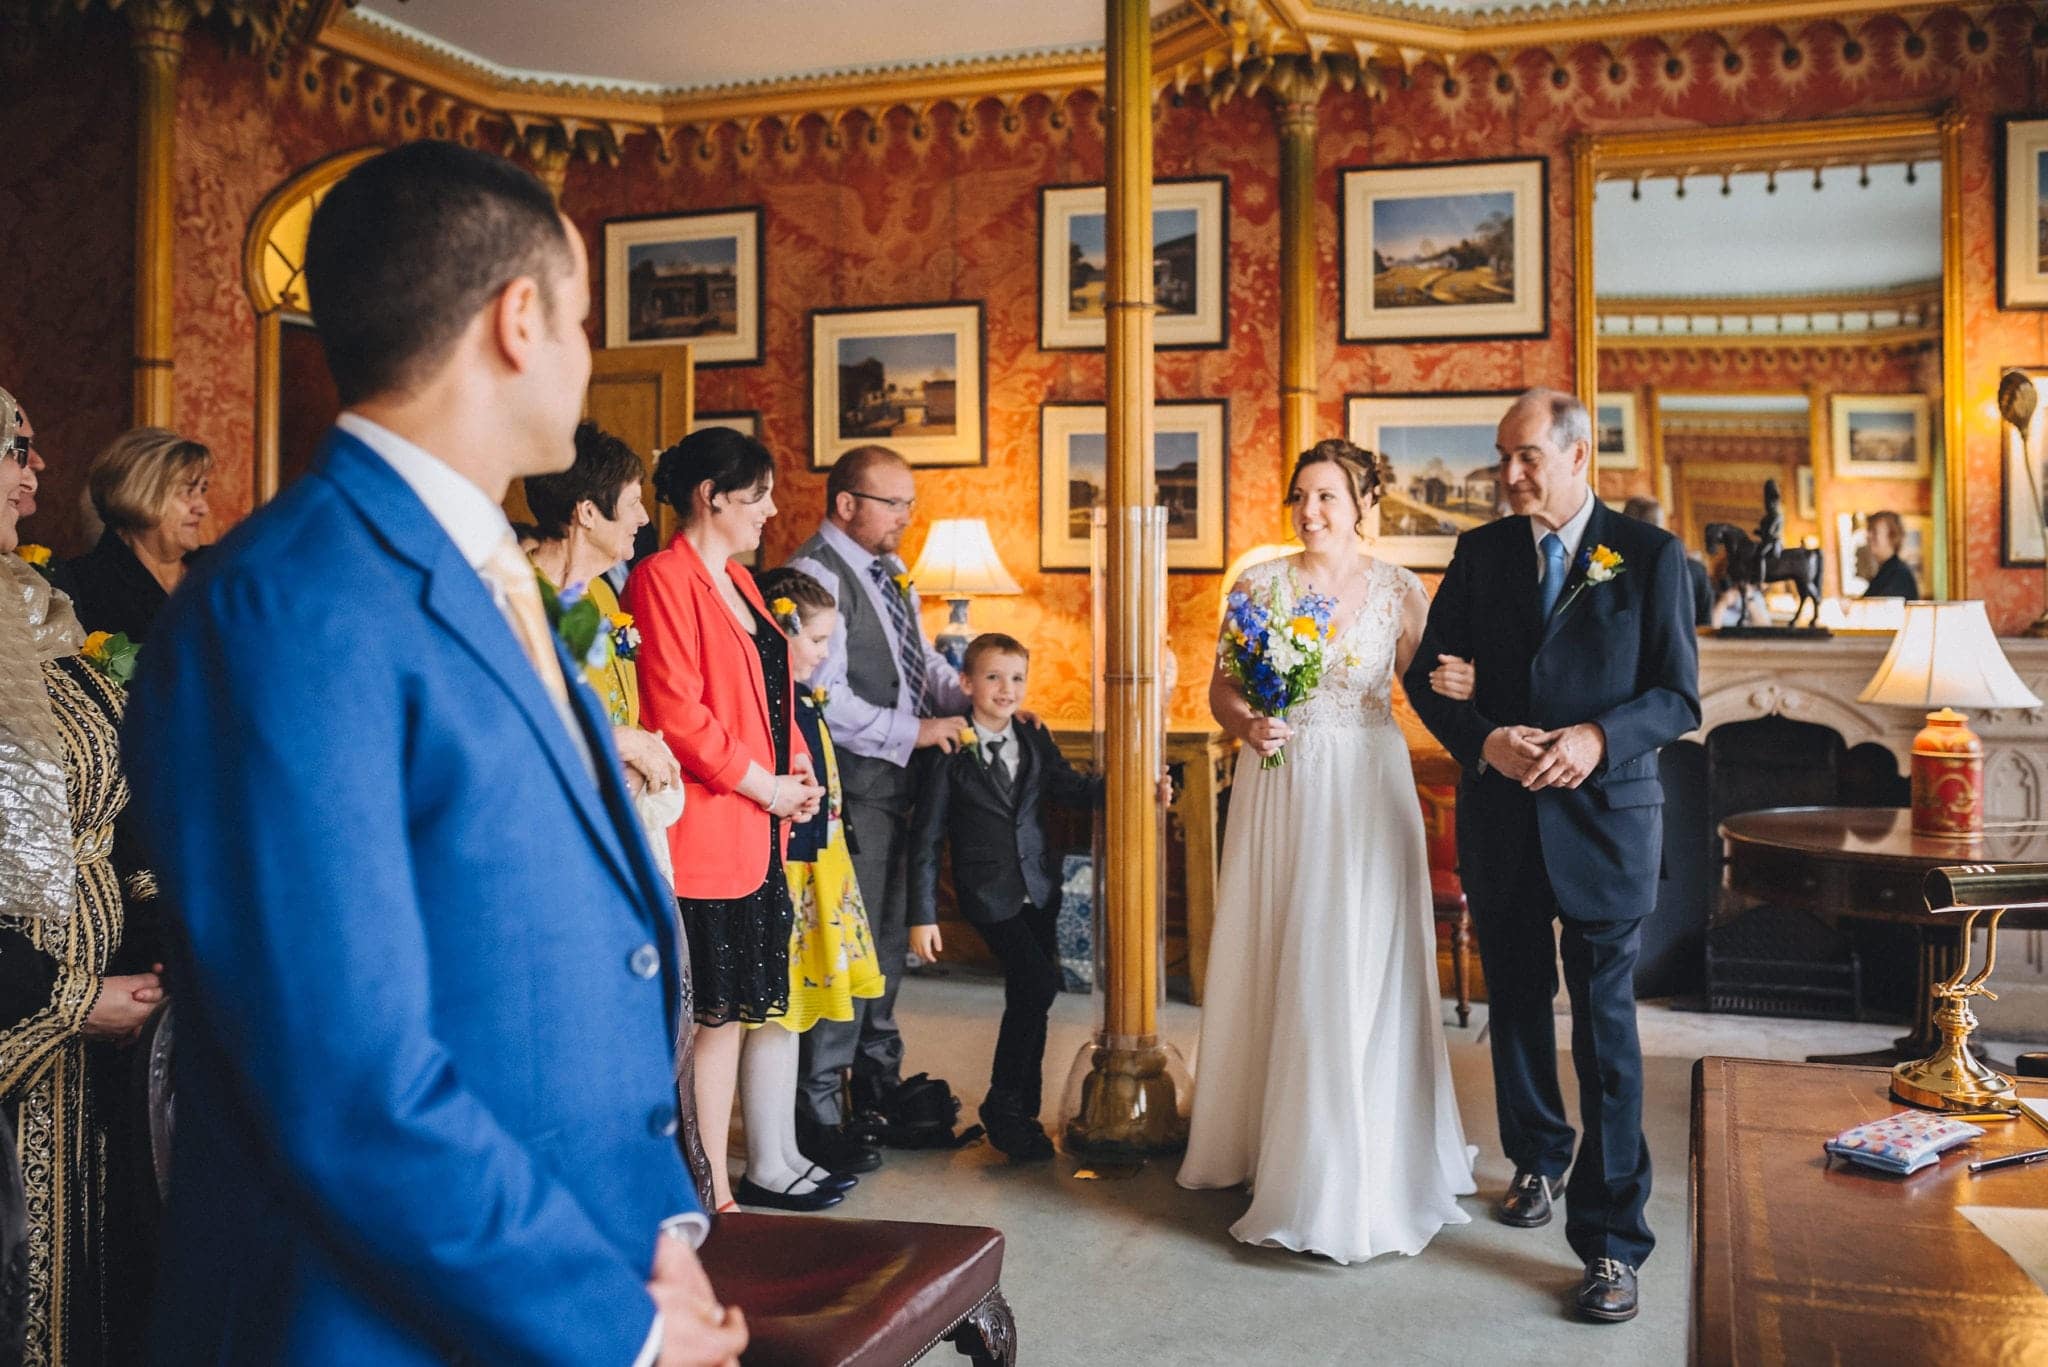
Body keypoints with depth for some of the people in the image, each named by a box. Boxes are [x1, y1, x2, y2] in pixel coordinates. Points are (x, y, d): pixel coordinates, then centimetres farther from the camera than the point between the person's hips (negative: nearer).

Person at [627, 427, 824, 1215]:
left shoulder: (737, 580, 17)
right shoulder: (664, 579, -12)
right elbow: (676, 712, -19)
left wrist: (794, 768, 6)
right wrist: (763, 786, -12)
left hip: (756, 832, 10)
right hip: (701, 832, -10)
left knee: (729, 1012, 14)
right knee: (688, 1017, -2)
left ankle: (717, 1188, 23)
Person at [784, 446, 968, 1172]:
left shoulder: (890, 570, 15)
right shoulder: (814, 575, -15)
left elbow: (922, 660, 21)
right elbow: (822, 698, -22)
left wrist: (971, 701, 3)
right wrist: (914, 731, -19)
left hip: (900, 782, 9)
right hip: (852, 788, -9)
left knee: (889, 937, 18)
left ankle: (878, 1084, 33)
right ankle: (816, 1110, 8)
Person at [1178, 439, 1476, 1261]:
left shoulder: (1399, 591, 1)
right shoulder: (1259, 584, 3)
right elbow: (1221, 687, 4)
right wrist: (1245, 724, -15)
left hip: (1365, 791, -1)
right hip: (1280, 788, 2)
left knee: (1355, 969, -1)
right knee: (1271, 967, 7)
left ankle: (1353, 1175, 11)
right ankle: (1265, 1140, 23)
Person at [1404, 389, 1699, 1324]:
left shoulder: (1651, 556, -2)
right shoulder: (1480, 553, 5)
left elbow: (1678, 695, -4)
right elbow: (1427, 674, 5)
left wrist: (1598, 737, -22)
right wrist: (1484, 740, -13)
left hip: (1605, 816, -3)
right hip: (1500, 816, 4)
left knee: (1606, 1027, -2)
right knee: (1516, 1003, 17)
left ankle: (1610, 1243, 5)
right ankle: (1537, 1161, 40)